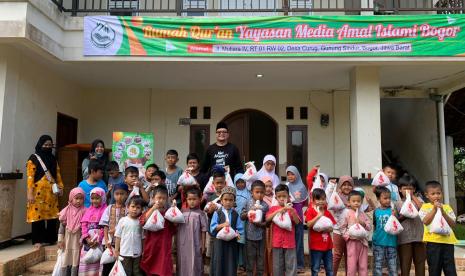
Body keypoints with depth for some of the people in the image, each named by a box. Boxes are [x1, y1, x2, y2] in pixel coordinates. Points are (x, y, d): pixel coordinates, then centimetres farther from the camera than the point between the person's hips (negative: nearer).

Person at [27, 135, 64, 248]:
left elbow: (58, 174, 17)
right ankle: (37, 240, 6)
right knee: (38, 214, -3)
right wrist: (30, 193, -13)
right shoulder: (33, 158, 0)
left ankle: (50, 239, 15)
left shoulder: (53, 159, 17)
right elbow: (30, 176, -6)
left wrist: (60, 186, 5)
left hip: (52, 192, 5)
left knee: (52, 215, 5)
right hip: (39, 191, -5)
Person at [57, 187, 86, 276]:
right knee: (65, 259, 9)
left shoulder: (84, 211, -7)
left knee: (75, 259, 7)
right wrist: (60, 239, -1)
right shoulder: (66, 211, -3)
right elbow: (62, 225, 1)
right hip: (67, 238, 1)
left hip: (77, 239, -1)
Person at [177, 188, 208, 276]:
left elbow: (203, 230, -4)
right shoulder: (182, 212, 3)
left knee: (194, 264, 5)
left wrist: (203, 245, -3)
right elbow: (176, 227, 7)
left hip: (195, 245, -3)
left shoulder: (200, 214, -6)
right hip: (182, 245, 3)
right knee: (183, 263, 14)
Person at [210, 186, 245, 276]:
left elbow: (240, 229, 1)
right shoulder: (217, 213, -3)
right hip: (219, 242, -2)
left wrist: (237, 234, -19)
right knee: (219, 264, 5)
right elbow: (212, 229, -8)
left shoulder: (235, 214, 2)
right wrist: (222, 225, -22)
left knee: (231, 266, 9)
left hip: (232, 243, 2)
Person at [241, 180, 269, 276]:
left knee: (261, 258, 12)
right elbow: (242, 217, -2)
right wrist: (249, 212, -17)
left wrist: (260, 224, -21)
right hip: (250, 235, 0)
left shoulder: (265, 206, -5)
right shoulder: (248, 203, -3)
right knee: (250, 258, 11)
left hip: (261, 236, 0)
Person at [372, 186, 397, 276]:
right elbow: (374, 227, 8)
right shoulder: (376, 211, 0)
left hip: (391, 242, 0)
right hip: (378, 243, 0)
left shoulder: (392, 210, -2)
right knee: (378, 266, 8)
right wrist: (374, 239, 3)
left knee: (393, 266, 9)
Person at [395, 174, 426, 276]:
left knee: (420, 262, 9)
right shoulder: (398, 203, 6)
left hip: (419, 236, 2)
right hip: (404, 237, -1)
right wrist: (404, 216, -15)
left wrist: (413, 196, -8)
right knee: (405, 264, 2)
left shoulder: (418, 199, 10)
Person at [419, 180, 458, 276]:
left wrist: (442, 212, -10)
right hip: (433, 241, -2)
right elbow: (426, 221, -13)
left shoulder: (447, 207, 10)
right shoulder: (425, 207, 2)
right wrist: (434, 209, -11)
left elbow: (453, 224, 0)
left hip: (448, 240, 3)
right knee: (434, 268, 7)